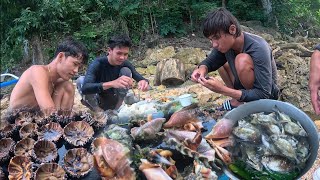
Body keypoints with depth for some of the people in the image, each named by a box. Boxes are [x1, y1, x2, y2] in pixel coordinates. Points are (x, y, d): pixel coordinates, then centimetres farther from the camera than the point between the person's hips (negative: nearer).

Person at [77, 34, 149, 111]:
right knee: (81, 80, -30)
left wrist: (143, 82, -43)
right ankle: (97, 110, -10)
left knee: (126, 70, -17)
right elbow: (85, 88, -44)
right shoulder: (98, 63, -27)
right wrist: (112, 83, -59)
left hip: (113, 102, 3)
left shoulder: (125, 64, -13)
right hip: (96, 101, -3)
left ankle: (118, 108, -7)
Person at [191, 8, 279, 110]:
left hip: (266, 97, -8)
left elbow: (263, 94, -33)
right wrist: (202, 69, -23)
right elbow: (210, 61, 2)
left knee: (242, 60, -30)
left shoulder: (258, 49, -32)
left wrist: (223, 90, -40)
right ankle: (238, 102, -1)